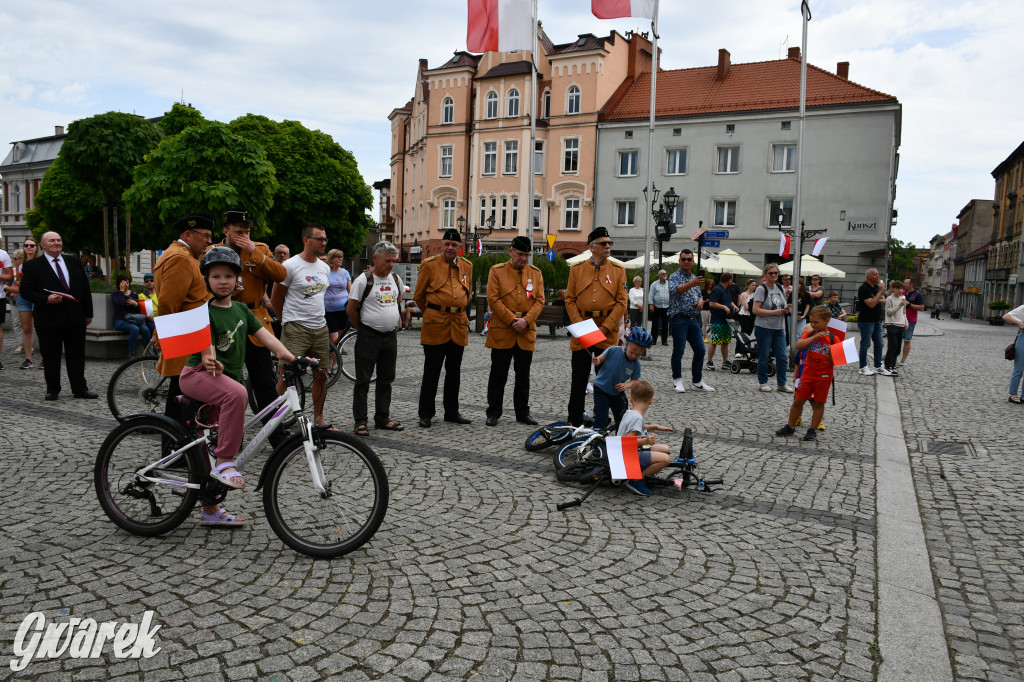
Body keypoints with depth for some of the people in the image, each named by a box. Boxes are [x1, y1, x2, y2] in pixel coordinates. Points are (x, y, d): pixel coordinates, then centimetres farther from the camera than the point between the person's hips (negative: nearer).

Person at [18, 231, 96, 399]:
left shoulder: (74, 262, 12)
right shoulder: (32, 266, 1)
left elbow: (85, 288, 14)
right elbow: (25, 291, -3)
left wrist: (88, 313, 11)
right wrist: (46, 299, -20)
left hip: (75, 318, 3)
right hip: (48, 319, -3)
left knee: (77, 356, 6)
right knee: (50, 357, 4)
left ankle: (80, 389, 13)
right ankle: (52, 390, 16)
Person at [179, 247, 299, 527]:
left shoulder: (241, 310, 9)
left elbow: (265, 337, 2)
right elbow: (206, 346, -18)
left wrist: (292, 358, -14)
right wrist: (211, 362, -41)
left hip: (227, 377, 7)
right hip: (197, 374, -6)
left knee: (210, 445, 13)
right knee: (237, 394, -38)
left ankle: (210, 510, 22)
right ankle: (225, 463, -31)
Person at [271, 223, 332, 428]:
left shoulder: (325, 268, 13)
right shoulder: (290, 266, -8)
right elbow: (276, 300, -1)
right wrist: (290, 321, 9)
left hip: (320, 329, 7)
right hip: (296, 330, -6)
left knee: (321, 375, 11)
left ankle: (318, 417, 23)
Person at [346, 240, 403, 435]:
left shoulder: (395, 279, 8)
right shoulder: (363, 280, -11)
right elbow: (351, 309, -7)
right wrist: (363, 329, 2)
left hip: (390, 337, 6)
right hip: (369, 338, -6)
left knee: (385, 380, 12)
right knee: (363, 381, 1)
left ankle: (383, 418, 22)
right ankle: (360, 422, 7)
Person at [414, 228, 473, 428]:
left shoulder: (467, 266, 12)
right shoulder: (429, 264, -1)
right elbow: (419, 296, 7)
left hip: (459, 324, 4)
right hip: (435, 323, -4)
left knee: (454, 372, 10)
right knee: (431, 372, 0)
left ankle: (452, 412, 20)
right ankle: (426, 413, 9)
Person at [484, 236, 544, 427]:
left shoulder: (536, 273, 10)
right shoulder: (497, 271, 1)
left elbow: (539, 300, 5)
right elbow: (493, 299, -6)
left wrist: (526, 320, -10)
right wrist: (512, 320, -12)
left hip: (527, 332, 3)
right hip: (501, 331, -3)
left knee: (523, 375, 9)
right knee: (498, 374, 2)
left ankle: (522, 412, 20)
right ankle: (493, 412, 13)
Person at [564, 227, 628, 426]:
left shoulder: (618, 270, 4)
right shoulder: (577, 269, 6)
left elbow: (621, 302, -1)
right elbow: (570, 300, 4)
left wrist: (606, 327, -11)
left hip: (607, 331, 0)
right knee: (579, 379, 5)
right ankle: (575, 420, 17)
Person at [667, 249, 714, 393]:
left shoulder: (695, 278, 18)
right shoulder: (675, 276, -4)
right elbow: (675, 290, -25)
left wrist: (701, 301, 4)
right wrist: (691, 284, -41)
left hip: (694, 319, 7)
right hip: (679, 318, -7)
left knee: (700, 350, 4)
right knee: (678, 350, -4)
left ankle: (697, 381, 14)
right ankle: (677, 380, 9)